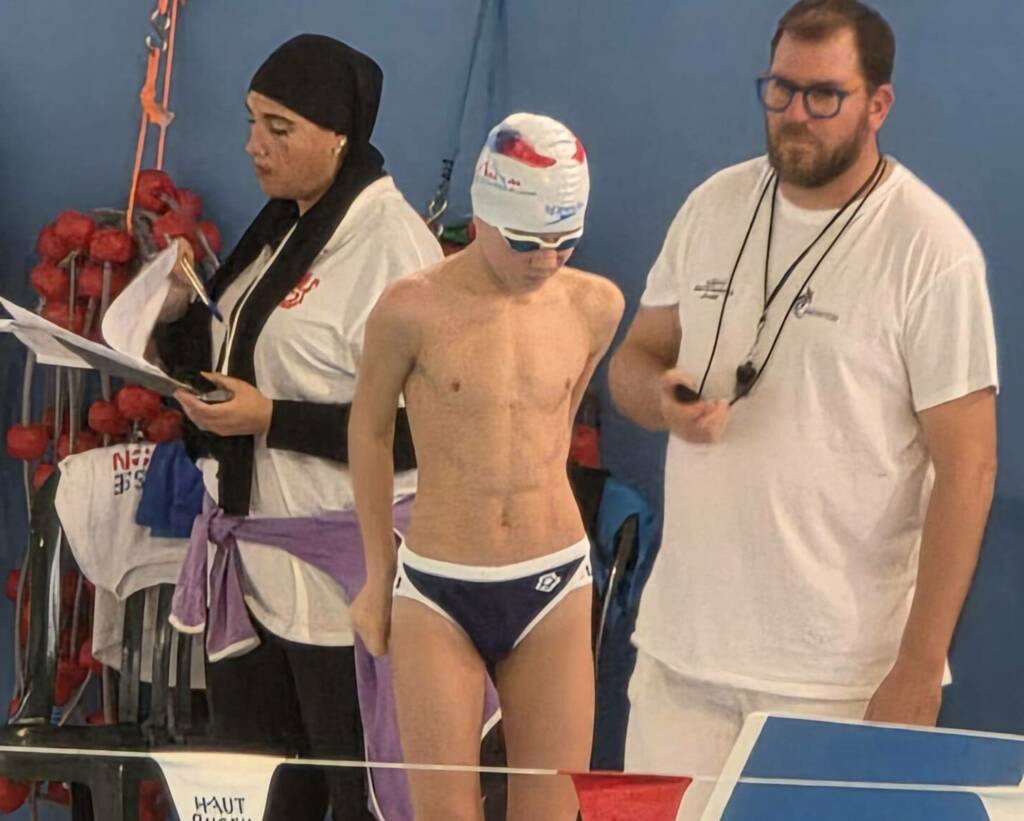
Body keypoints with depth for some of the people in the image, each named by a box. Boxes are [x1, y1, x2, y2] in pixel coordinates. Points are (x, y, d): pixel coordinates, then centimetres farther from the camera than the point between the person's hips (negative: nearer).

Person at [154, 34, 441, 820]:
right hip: (256, 559, 8)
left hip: (340, 570, -8)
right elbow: (229, 375, 19)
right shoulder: (280, 232, 13)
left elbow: (414, 430, -18)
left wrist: (269, 420, -20)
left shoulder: (390, 245, -15)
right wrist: (180, 315, 1)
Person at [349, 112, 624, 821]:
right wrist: (379, 573, 12)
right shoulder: (414, 309, -10)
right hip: (437, 594, -2)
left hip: (554, 586, 2)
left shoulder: (596, 306, -1)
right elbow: (370, 429, 6)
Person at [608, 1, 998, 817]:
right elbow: (634, 359, 17)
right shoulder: (714, 206, 6)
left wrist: (919, 672, -13)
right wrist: (663, 399, -8)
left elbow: (966, 470, -10)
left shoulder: (931, 250, -10)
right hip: (681, 646, 5)